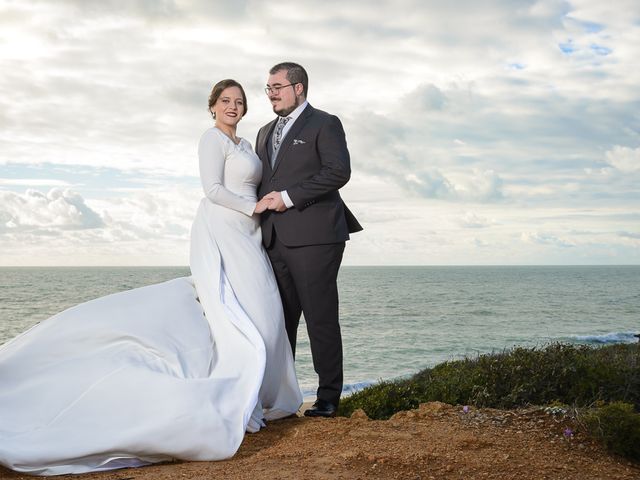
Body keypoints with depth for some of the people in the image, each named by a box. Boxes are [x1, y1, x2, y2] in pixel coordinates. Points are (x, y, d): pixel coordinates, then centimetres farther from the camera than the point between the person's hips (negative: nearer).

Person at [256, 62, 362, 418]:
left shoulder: (324, 124, 1)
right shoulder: (266, 133, 24)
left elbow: (339, 171, -12)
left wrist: (289, 197, -14)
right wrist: (261, 213, 10)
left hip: (314, 237, -7)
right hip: (276, 240, 7)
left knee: (321, 319, -3)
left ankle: (329, 398, 4)